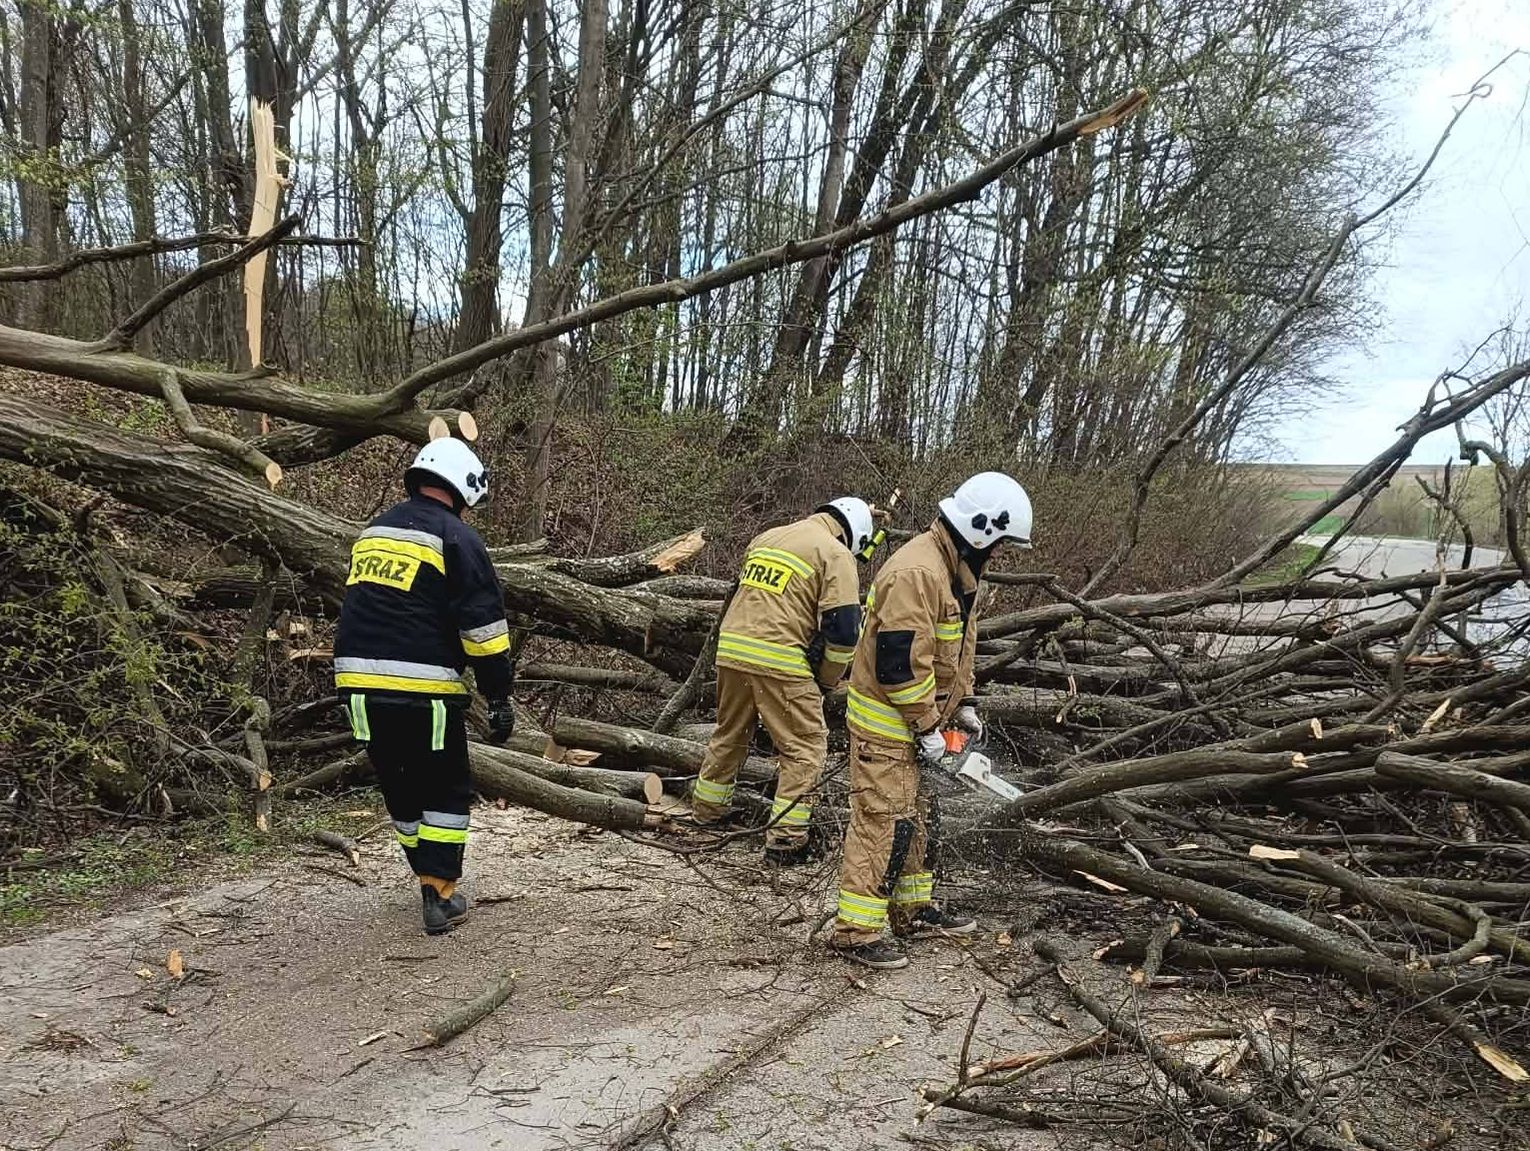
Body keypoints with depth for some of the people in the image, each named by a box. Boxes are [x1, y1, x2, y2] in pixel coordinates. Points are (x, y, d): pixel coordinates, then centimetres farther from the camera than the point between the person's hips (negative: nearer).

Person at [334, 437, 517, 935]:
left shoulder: (372, 531, 18)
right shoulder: (456, 537, -4)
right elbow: (483, 623, -9)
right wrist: (500, 697, -4)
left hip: (360, 683, 6)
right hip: (421, 688, -6)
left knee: (400, 788, 20)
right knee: (445, 790, 9)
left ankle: (433, 878, 31)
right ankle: (440, 896, 6)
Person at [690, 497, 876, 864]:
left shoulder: (765, 538, 19)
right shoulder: (835, 555, -2)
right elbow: (843, 628, -9)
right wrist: (828, 681, 5)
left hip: (731, 651, 7)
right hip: (780, 662, -7)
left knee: (730, 734, 25)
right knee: (805, 747, 3)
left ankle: (708, 810, 40)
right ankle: (785, 838, -1)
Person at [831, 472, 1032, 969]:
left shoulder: (955, 569, 9)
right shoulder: (917, 572, -25)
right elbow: (901, 660, -29)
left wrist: (961, 705, 14)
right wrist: (927, 728, -21)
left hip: (915, 722, 10)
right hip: (886, 723, -10)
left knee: (917, 818, 18)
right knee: (883, 823, -6)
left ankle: (913, 910, 31)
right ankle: (857, 929, 2)